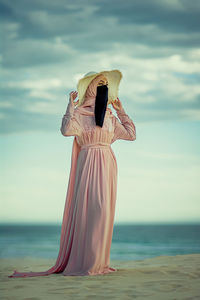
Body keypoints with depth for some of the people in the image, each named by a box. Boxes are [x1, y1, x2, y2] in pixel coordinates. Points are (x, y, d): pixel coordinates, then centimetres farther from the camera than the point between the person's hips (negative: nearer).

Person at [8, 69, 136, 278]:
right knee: (92, 208, -14)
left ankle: (99, 262, 9)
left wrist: (121, 111, 24)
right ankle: (86, 263, -10)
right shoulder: (79, 113, 2)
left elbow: (131, 134, 25)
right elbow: (67, 130, -18)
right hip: (90, 163, -6)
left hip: (108, 164, 6)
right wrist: (71, 105, -13)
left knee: (104, 211, 5)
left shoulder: (110, 116, 19)